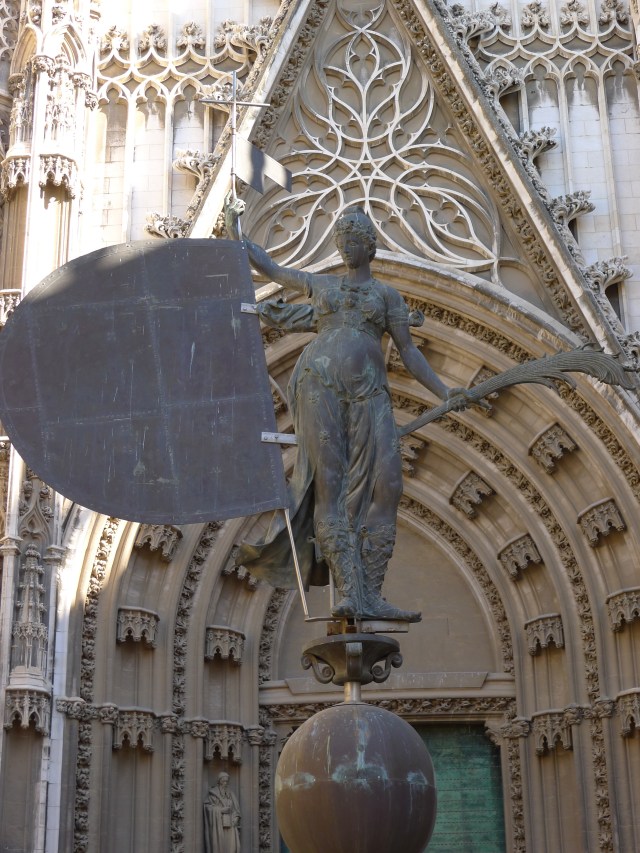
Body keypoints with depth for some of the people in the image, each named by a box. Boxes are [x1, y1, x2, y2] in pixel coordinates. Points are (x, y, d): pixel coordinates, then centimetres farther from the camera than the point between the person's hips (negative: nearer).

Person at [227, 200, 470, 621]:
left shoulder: (388, 295, 18)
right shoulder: (322, 284, 21)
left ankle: (370, 596, -14)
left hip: (368, 394, 1)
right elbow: (270, 267, 32)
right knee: (330, 487, -13)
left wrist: (444, 391, 1)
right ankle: (350, 593, -20)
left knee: (382, 487, -14)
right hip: (319, 385, 0)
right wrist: (235, 232, 28)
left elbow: (409, 351, 12)